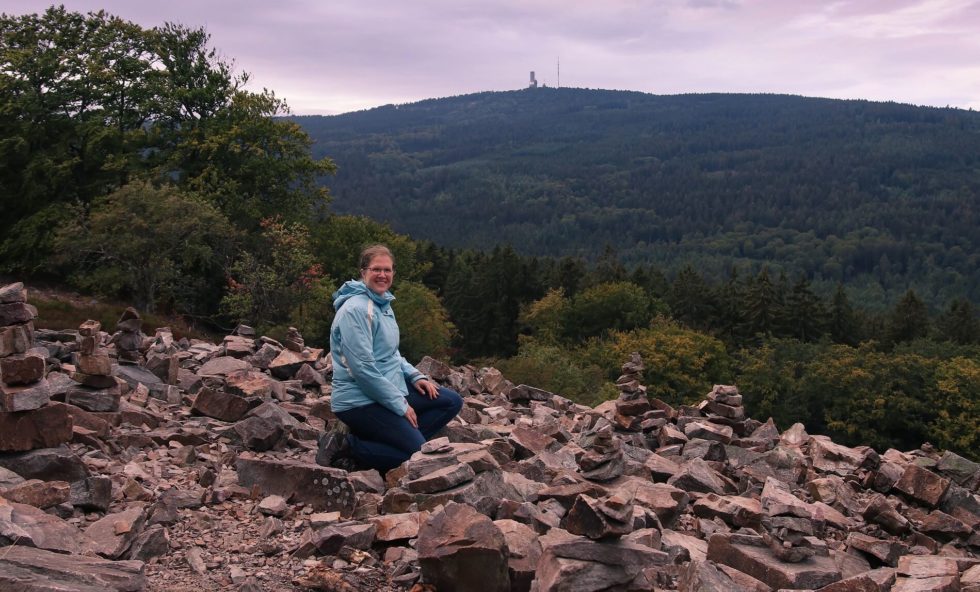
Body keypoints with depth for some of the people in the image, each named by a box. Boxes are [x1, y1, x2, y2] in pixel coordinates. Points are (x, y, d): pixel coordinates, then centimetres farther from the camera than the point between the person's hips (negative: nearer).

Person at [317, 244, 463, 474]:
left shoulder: (384, 304, 12)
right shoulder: (356, 310, -18)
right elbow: (363, 368, -23)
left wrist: (415, 376, 5)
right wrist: (400, 405, -18)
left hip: (390, 388, 10)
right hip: (360, 401, -9)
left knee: (452, 402, 6)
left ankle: (397, 438, 1)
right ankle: (346, 446, -5)